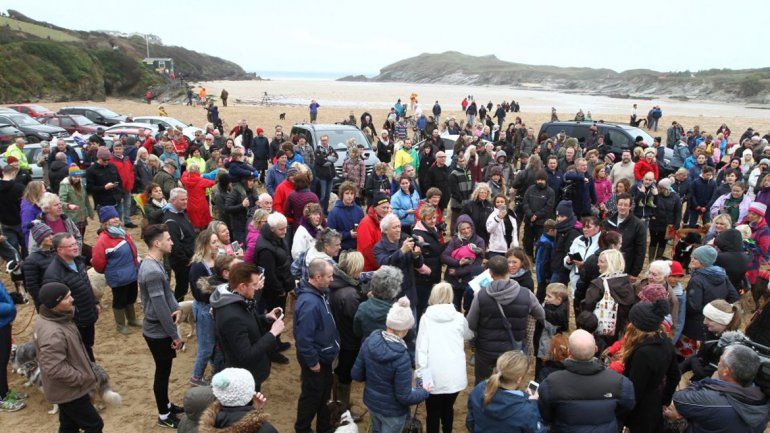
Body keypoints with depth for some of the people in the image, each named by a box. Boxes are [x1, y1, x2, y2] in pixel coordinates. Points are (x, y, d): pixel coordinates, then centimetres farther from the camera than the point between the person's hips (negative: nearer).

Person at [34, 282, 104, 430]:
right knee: (94, 425, 5)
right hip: (69, 391, -10)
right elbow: (54, 369, -34)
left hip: (66, 388, 10)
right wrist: (81, 378, -21)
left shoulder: (48, 319, -1)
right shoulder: (53, 333, -35)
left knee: (69, 425, 24)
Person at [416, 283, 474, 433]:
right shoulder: (459, 318, 6)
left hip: (434, 377, -2)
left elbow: (421, 348, -8)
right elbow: (469, 335, 28)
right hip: (455, 375, 2)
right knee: (448, 408, 25)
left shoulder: (426, 318, 1)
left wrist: (422, 374, -8)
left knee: (433, 412, 15)